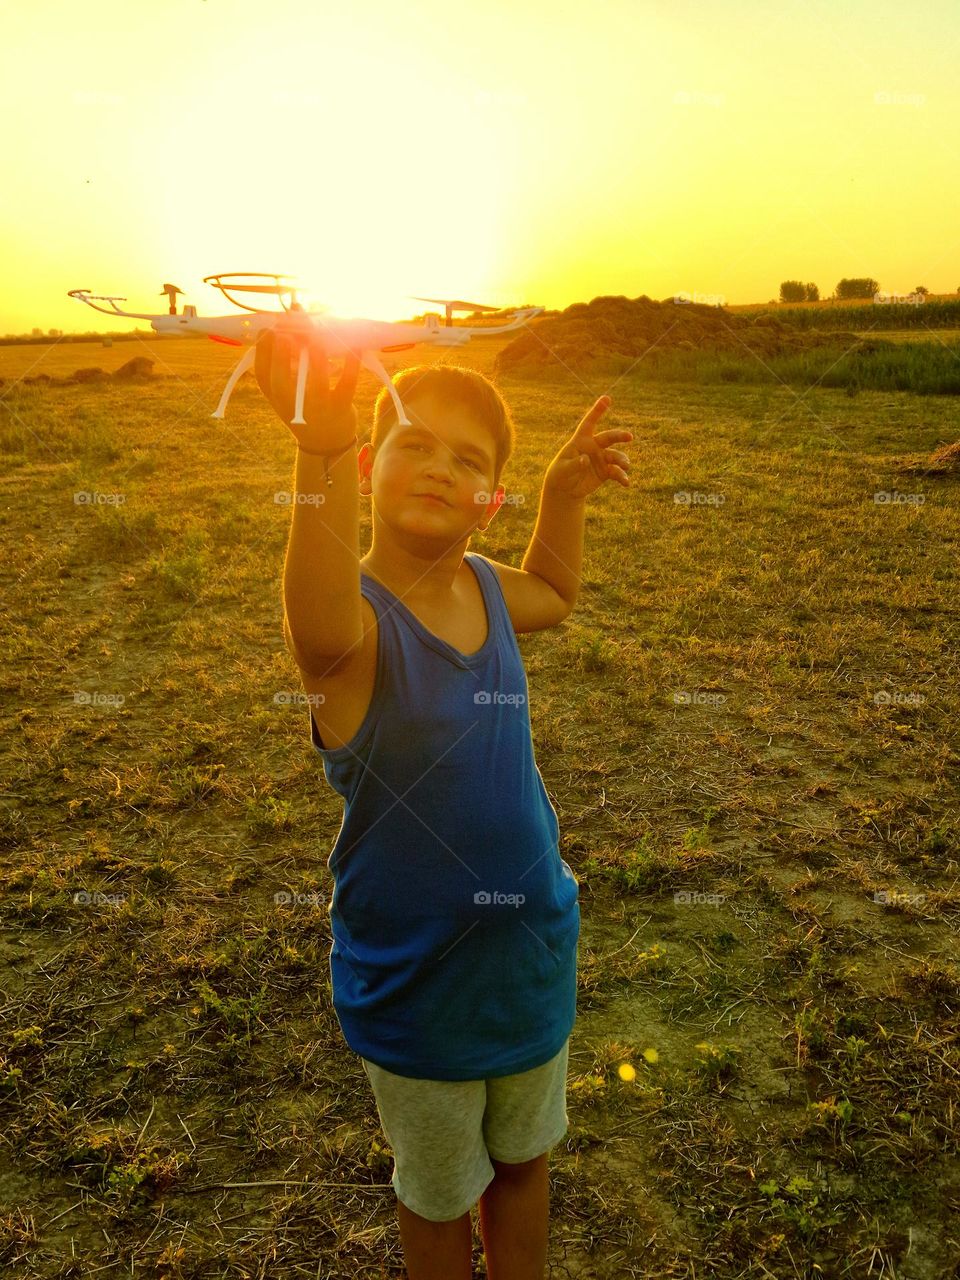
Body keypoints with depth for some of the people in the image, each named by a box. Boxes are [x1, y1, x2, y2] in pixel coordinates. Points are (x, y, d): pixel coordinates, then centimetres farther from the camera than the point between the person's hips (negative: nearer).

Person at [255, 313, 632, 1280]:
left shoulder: (484, 588, -5)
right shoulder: (355, 620, -24)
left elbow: (552, 594, 19)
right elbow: (324, 630, -50)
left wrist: (565, 491, 4)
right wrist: (322, 451, -63)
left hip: (533, 957, 5)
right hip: (415, 984, -5)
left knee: (523, 1161, 28)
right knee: (439, 1196, 22)